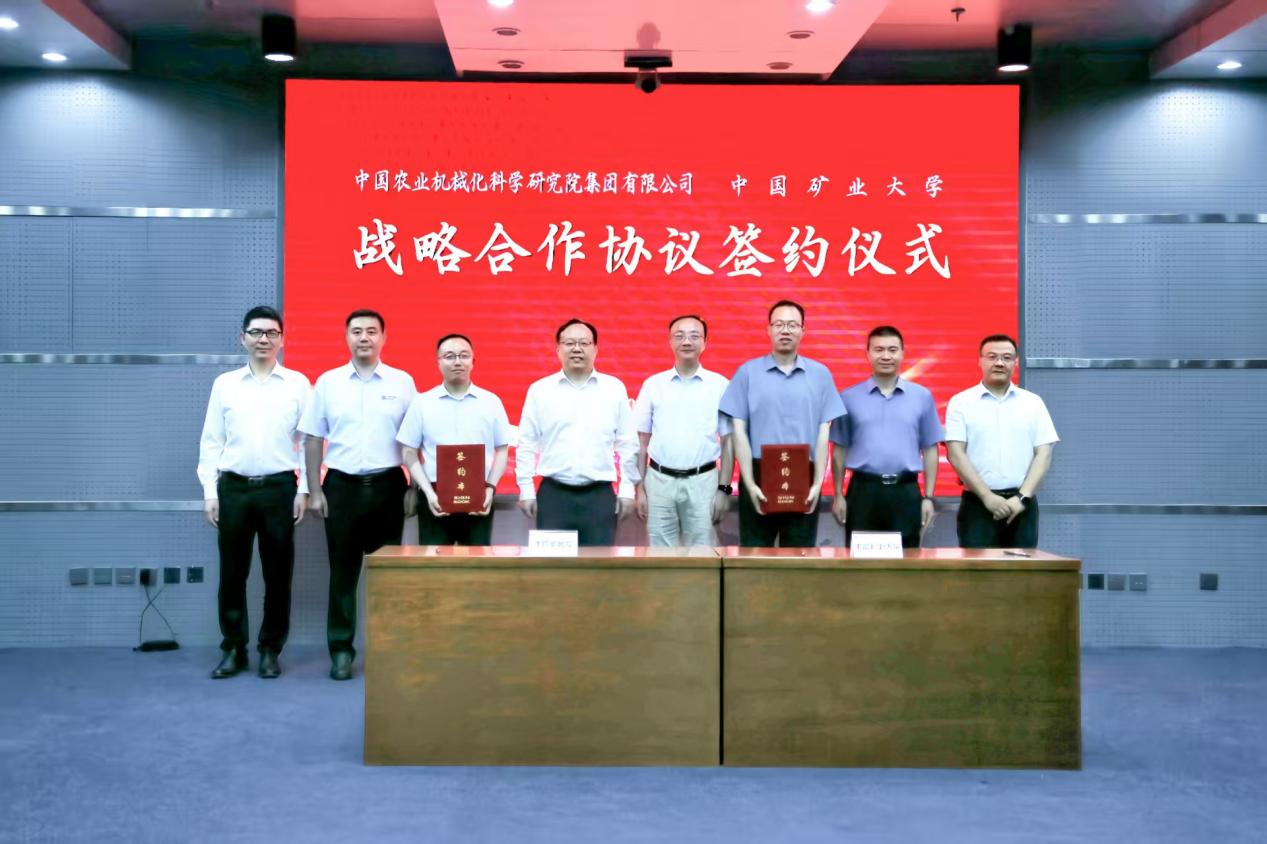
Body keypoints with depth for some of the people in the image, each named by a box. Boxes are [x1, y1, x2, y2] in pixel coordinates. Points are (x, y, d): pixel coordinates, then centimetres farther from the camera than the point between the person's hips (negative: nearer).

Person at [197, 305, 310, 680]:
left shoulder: (297, 384, 4)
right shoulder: (224, 384, 8)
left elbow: (308, 440, 3)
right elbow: (211, 442, 8)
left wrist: (304, 489, -2)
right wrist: (210, 491, 1)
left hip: (279, 487, -1)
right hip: (233, 488, 1)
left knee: (278, 573, 4)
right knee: (232, 573, 5)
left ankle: (270, 650, 16)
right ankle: (233, 649, 16)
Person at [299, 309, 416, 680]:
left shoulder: (402, 382, 3)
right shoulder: (328, 382, 5)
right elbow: (313, 439, 6)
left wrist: (414, 488, -1)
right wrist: (314, 490, 1)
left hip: (388, 485, 0)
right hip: (341, 485, 0)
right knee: (342, 570, 5)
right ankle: (341, 649, 13)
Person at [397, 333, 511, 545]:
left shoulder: (491, 402, 6)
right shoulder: (421, 403, 4)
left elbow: (502, 450, 9)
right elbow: (409, 453, 4)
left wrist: (490, 488, -5)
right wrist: (428, 492, -7)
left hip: (479, 498, 1)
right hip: (436, 498, -1)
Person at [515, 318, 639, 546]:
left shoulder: (614, 388, 5)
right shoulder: (540, 390, 4)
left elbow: (627, 443, 7)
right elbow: (527, 444, 5)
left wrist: (627, 488, 4)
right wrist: (526, 489, 1)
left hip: (600, 495, 0)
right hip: (553, 495, 0)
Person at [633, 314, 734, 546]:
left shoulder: (720, 385, 2)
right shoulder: (653, 385, 5)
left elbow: (728, 442, 4)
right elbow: (641, 441, 8)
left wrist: (724, 488, -1)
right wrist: (639, 489, 4)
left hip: (702, 482, -1)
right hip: (660, 480, 1)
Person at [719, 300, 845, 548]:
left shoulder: (820, 374, 5)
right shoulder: (747, 372, 2)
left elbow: (823, 433, 4)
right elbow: (740, 431, -1)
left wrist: (817, 483, -5)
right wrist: (750, 483, -9)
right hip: (759, 477, -1)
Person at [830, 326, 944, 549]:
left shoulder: (922, 396, 5)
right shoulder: (849, 397, 4)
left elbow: (929, 450, 6)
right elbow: (840, 449, 6)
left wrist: (928, 497, 2)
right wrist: (838, 495, 1)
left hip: (906, 492, 0)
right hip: (863, 490, 0)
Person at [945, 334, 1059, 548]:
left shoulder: (1033, 403, 9)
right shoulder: (961, 403, 3)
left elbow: (1043, 454, 4)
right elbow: (956, 454, -5)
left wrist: (1023, 497, -8)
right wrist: (987, 496, -12)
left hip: (1022, 505, 2)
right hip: (978, 504, -2)